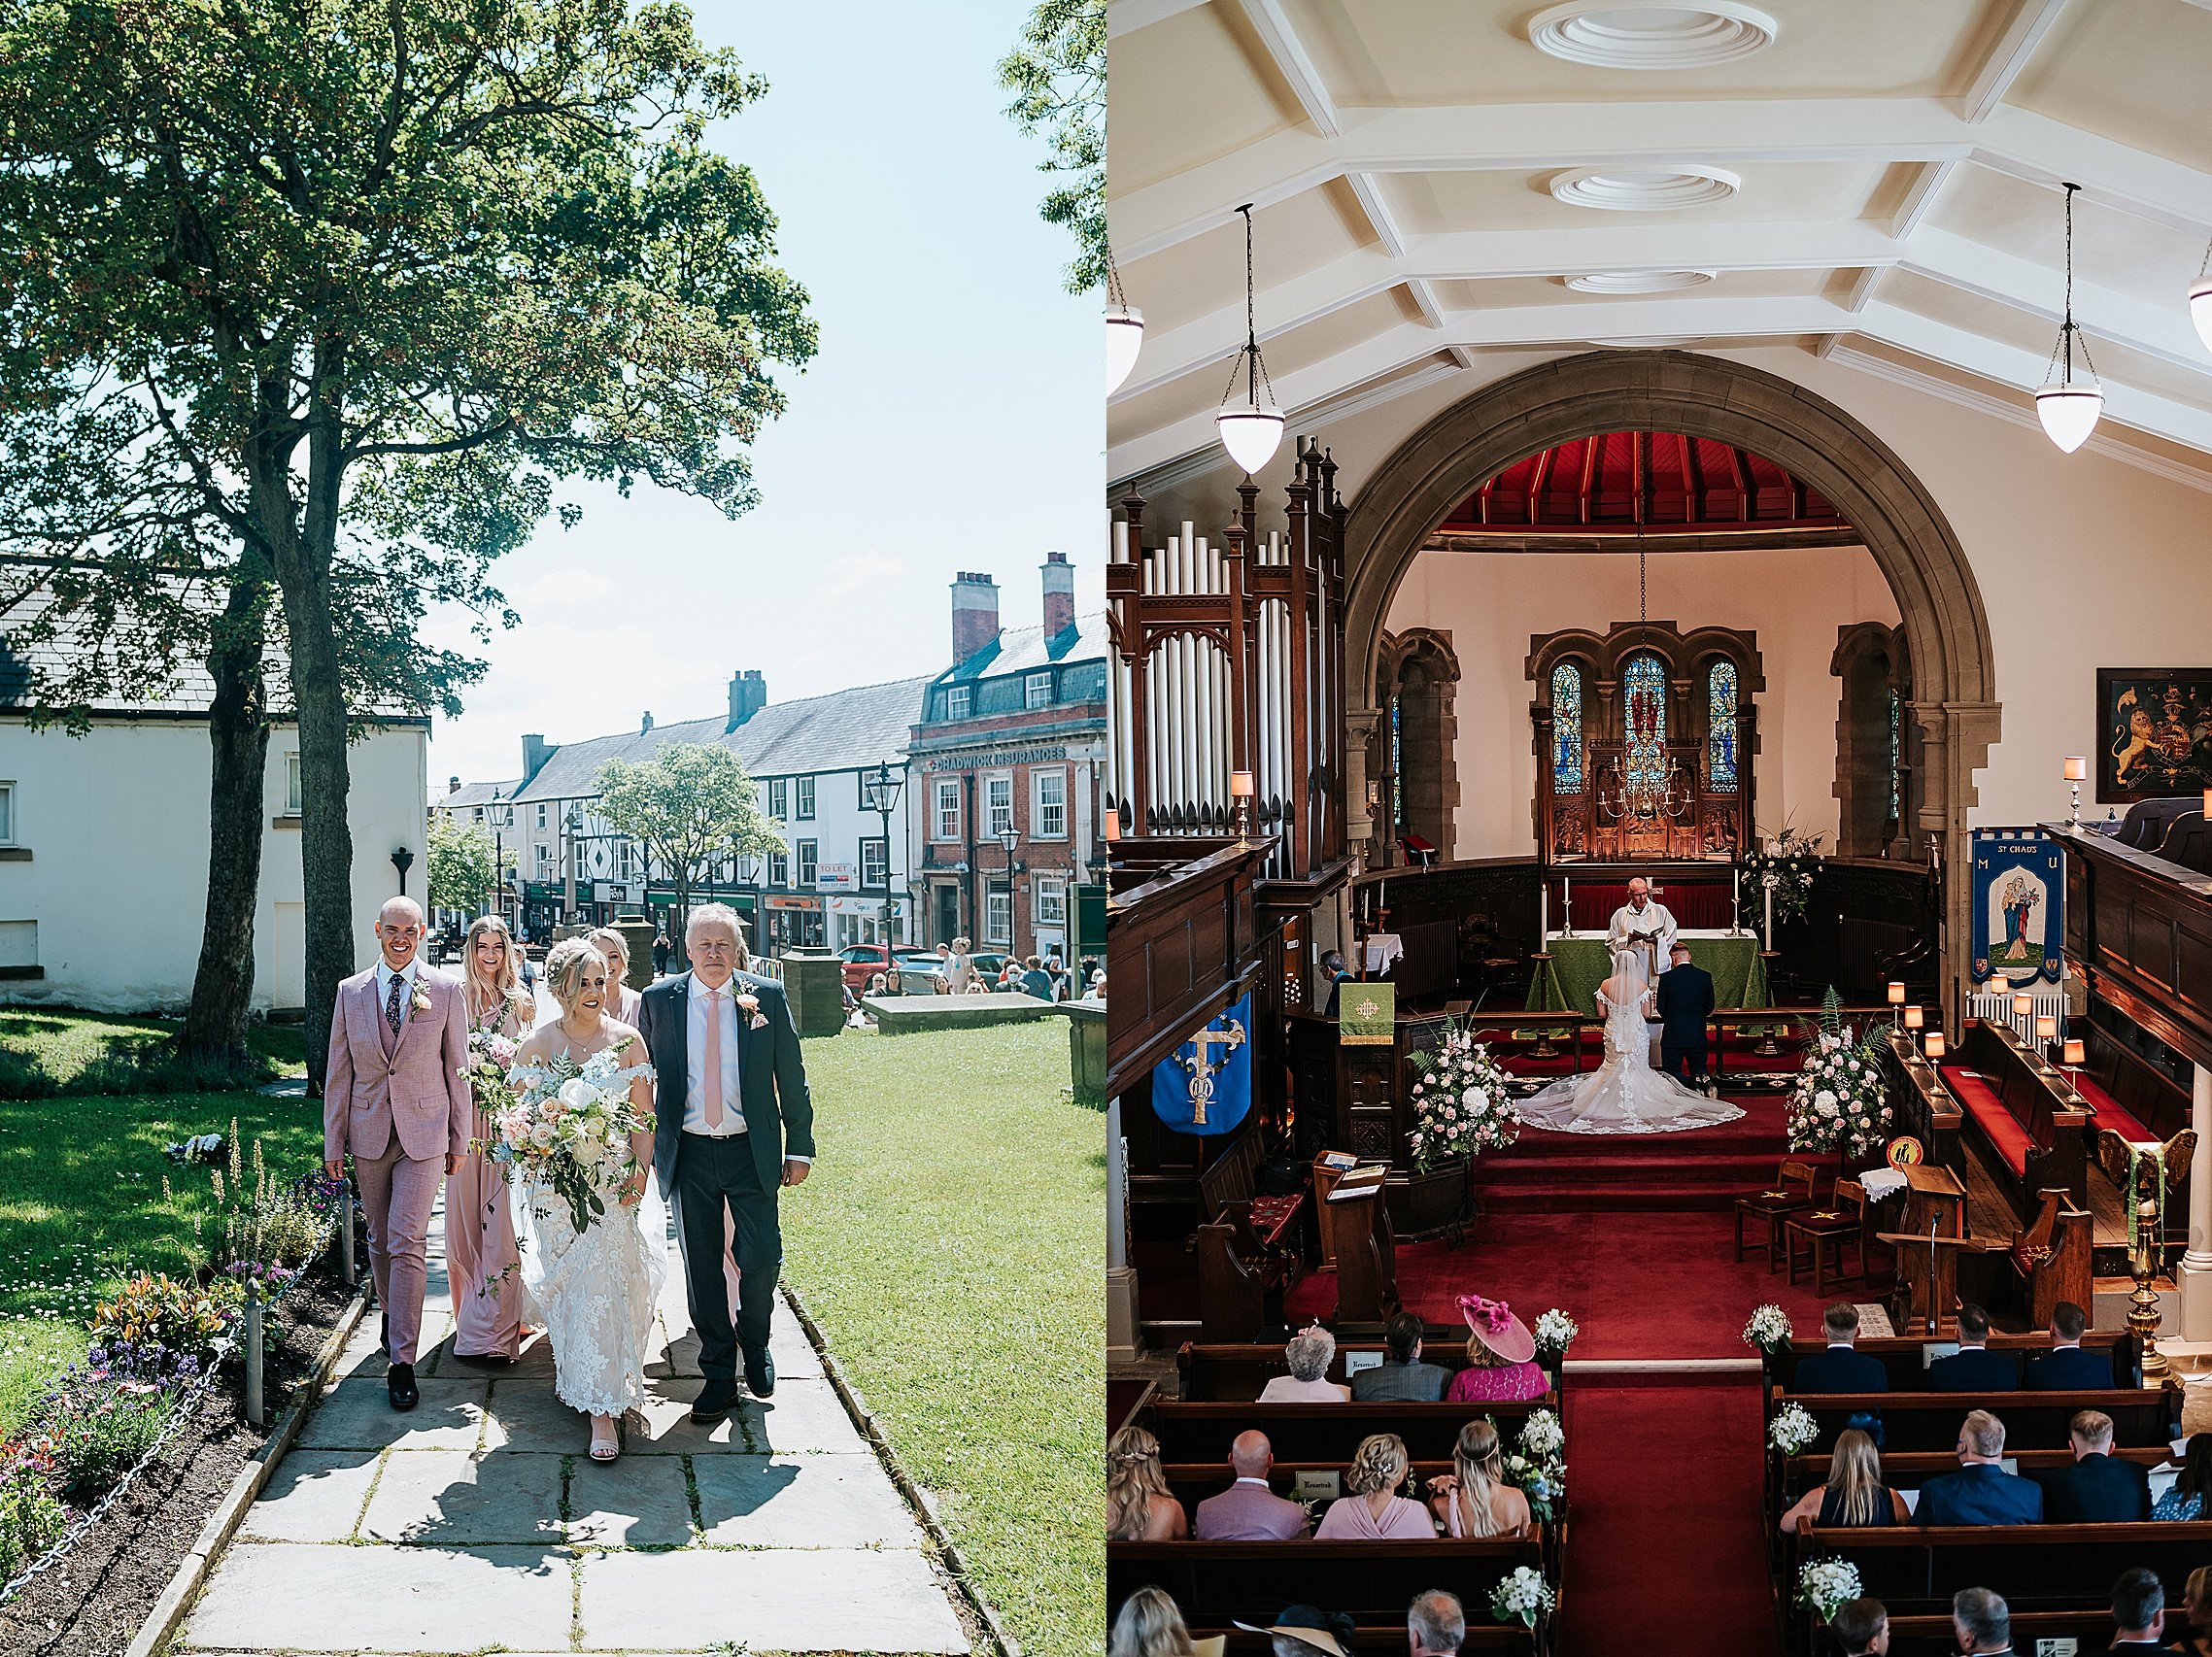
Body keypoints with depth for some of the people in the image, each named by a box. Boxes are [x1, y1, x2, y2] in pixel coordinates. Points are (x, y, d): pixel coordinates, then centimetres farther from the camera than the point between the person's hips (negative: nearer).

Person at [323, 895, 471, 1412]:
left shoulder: (445, 991, -1)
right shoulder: (350, 991, 4)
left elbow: (458, 1067, 3)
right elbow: (338, 1071, 6)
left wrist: (459, 1138, 4)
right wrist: (333, 1142, 4)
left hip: (423, 1135, -3)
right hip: (369, 1134, 3)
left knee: (407, 1243, -9)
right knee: (380, 1240, 14)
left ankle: (402, 1361, -8)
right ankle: (392, 1316, 36)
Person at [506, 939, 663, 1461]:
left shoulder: (626, 1040, 0)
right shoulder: (537, 1044, 2)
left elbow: (644, 1115, 2)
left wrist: (641, 1169, -9)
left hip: (612, 1181, -2)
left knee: (602, 1286, -9)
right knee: (561, 1285, 10)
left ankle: (602, 1407, -8)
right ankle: (571, 1368, 34)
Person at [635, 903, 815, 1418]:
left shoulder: (767, 997, -1)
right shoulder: (659, 1000, 1)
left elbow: (791, 1077, 3)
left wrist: (799, 1147, 1)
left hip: (752, 1152, -1)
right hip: (687, 1154, 1)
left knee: (762, 1258, -2)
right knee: (702, 1268, 6)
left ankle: (754, 1343, 28)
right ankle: (718, 1375, 19)